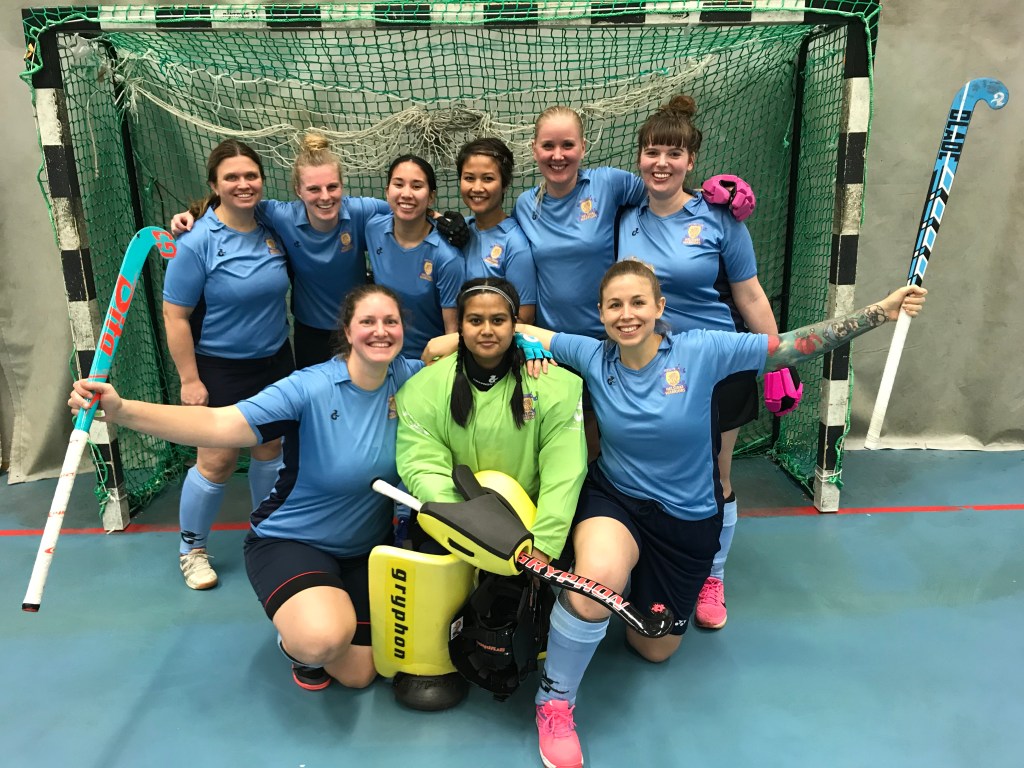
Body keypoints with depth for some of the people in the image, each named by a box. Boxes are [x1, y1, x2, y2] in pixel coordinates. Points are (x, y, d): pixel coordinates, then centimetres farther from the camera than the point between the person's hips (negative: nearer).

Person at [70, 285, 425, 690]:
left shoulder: (407, 377, -11)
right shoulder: (310, 388, -26)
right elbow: (219, 425, -35)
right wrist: (122, 410, -47)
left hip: (367, 550, 5)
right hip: (291, 541, -4)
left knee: (356, 676, 8)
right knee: (322, 640, -35)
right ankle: (296, 641, 5)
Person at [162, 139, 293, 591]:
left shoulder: (272, 227, -2)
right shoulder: (197, 242, -17)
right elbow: (175, 316, -15)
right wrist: (189, 379, -15)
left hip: (274, 361, 5)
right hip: (219, 369, -5)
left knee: (269, 448, 14)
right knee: (217, 460, 0)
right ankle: (191, 549, 23)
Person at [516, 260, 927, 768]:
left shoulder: (701, 351, -17)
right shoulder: (592, 358, -12)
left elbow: (796, 345, -15)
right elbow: (521, 331, -6)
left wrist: (882, 311, -17)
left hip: (686, 520, 1)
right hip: (614, 501, -1)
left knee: (654, 649, 16)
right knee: (598, 580, -36)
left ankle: (642, 583, 51)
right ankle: (553, 702, -10)